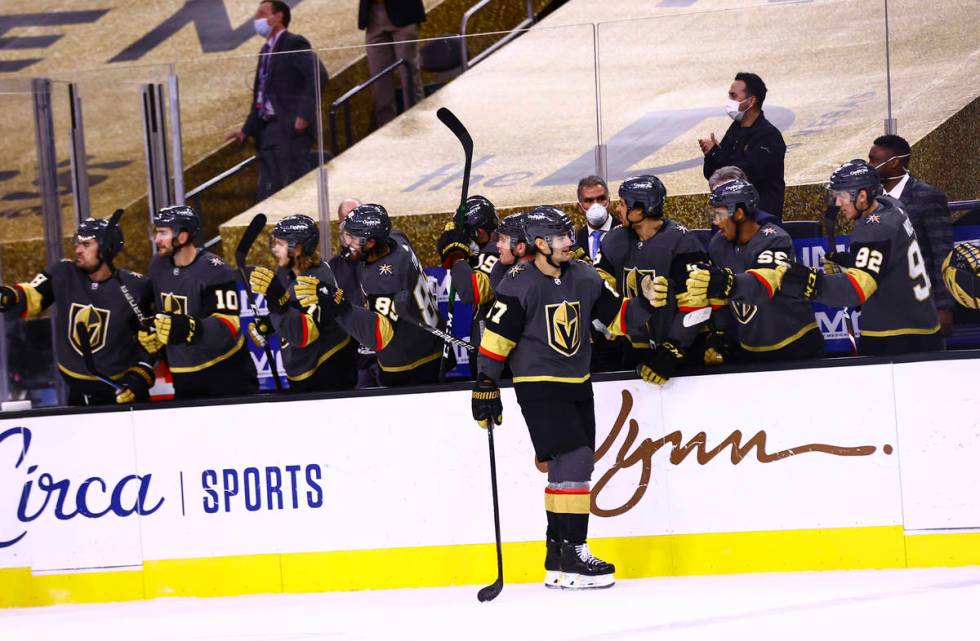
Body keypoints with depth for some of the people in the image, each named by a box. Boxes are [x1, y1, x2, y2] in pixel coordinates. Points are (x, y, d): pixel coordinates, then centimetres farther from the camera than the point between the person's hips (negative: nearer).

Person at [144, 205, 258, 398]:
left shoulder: (214, 271, -19)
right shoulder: (158, 266, 5)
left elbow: (228, 325, -26)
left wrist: (189, 329, -41)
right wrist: (152, 333, 0)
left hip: (224, 370, -7)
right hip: (183, 375, 7)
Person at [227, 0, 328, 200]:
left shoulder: (294, 44, -5)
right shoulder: (267, 51, 21)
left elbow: (318, 76, -17)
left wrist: (304, 115, -22)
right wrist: (246, 130, 18)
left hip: (290, 128, -9)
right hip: (268, 129, 9)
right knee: (267, 193, 6)